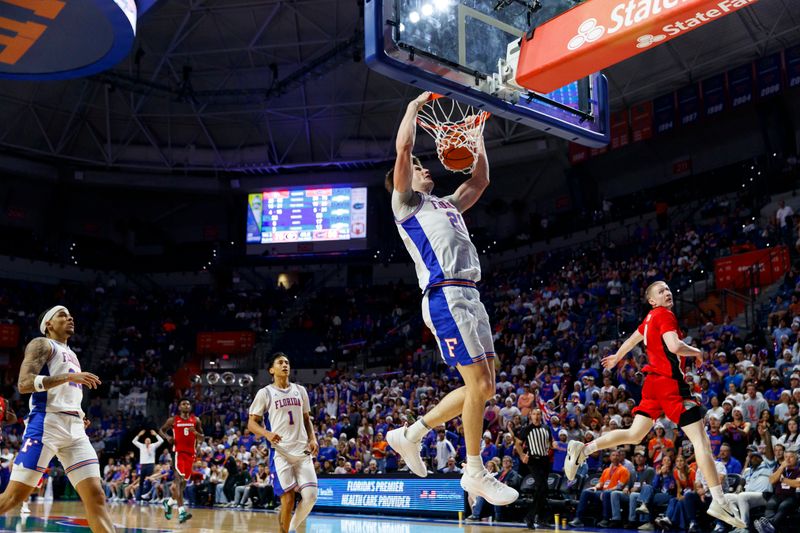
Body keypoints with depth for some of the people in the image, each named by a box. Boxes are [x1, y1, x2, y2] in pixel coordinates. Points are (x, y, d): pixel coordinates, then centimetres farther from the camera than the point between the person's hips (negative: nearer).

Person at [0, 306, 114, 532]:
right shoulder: (41, 344, 3)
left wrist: (80, 416, 16)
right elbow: (24, 383, -13)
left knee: (96, 496, -4)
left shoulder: (71, 355, 27)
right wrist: (69, 376, -19)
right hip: (46, 424, -7)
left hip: (75, 429, 7)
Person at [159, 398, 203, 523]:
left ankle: (169, 502, 35)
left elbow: (202, 437, 9)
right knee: (179, 479, -18)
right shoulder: (172, 420, 1)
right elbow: (162, 430, 14)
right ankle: (181, 511, -24)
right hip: (178, 452, -4)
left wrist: (196, 433, -13)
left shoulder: (196, 420, 6)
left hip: (190, 453, 4)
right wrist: (167, 437, -6)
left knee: (183, 481, 11)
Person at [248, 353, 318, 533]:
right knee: (288, 499, -8)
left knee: (310, 496, -6)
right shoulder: (265, 393, 1)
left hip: (302, 451, 4)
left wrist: (312, 439, 4)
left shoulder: (300, 390, 14)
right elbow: (252, 423, 0)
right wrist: (267, 433, -20)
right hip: (280, 452, -4)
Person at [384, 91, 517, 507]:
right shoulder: (405, 202, 7)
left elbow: (480, 181, 34)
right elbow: (402, 149, -4)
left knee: (483, 386, 8)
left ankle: (410, 434, 19)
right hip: (446, 297, -9)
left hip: (469, 296, 9)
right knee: (480, 384, -11)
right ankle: (475, 473, 2)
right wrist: (414, 106, 8)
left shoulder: (446, 205, 29)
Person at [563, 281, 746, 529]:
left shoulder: (650, 318, 17)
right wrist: (696, 352, -3)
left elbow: (633, 339, 33)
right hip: (670, 381, -9)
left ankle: (582, 449, 5)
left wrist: (616, 357, 50)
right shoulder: (665, 314, -10)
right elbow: (675, 346, -24)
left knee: (634, 435, 13)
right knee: (701, 439, -8)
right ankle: (719, 502, -12)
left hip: (654, 380, 9)